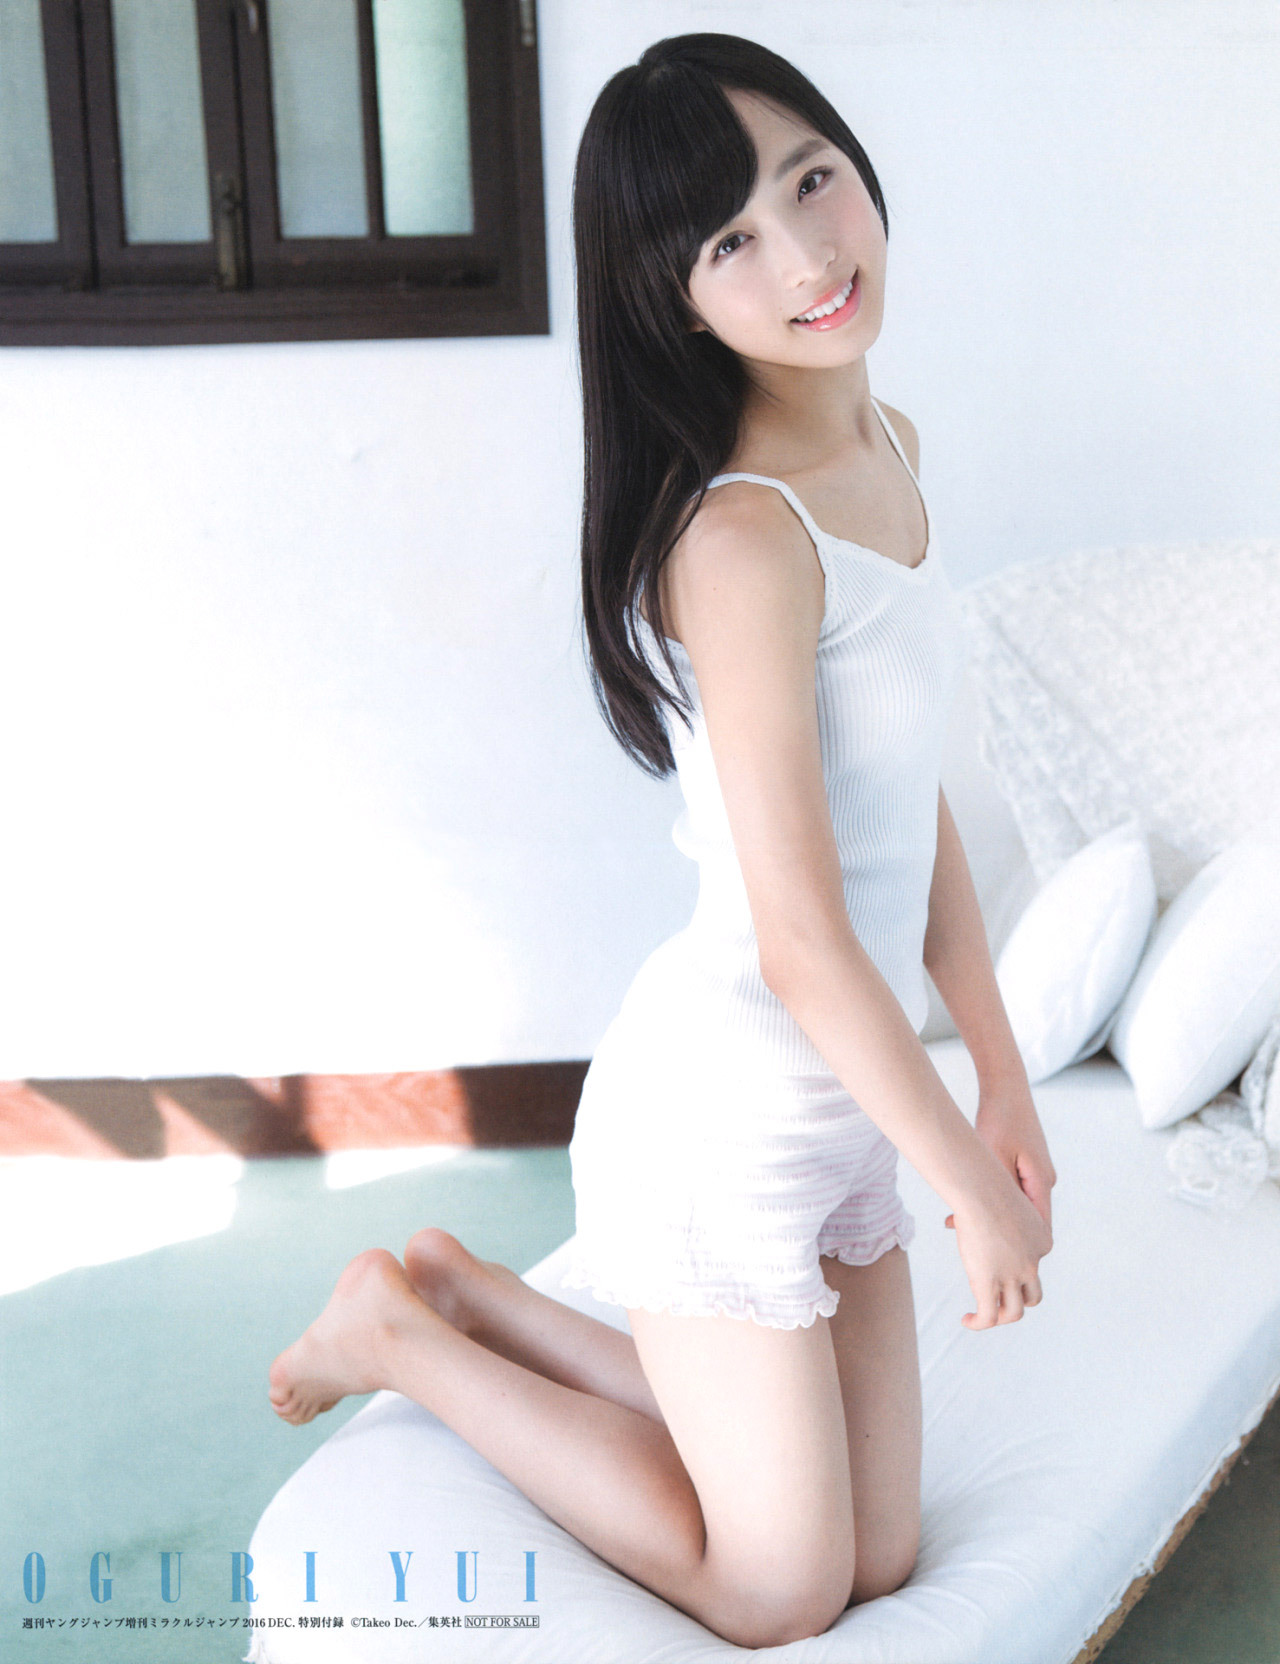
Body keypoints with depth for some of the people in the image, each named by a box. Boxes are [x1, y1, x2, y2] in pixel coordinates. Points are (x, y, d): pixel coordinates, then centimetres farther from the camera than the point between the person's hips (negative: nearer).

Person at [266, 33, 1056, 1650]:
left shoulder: (889, 449, 4)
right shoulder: (746, 537, -24)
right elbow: (802, 939, -23)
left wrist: (1003, 1080, 9)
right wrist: (971, 1184, -11)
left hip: (842, 1094, 8)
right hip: (726, 1106, -8)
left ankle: (472, 1291, 25)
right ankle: (402, 1332, 20)